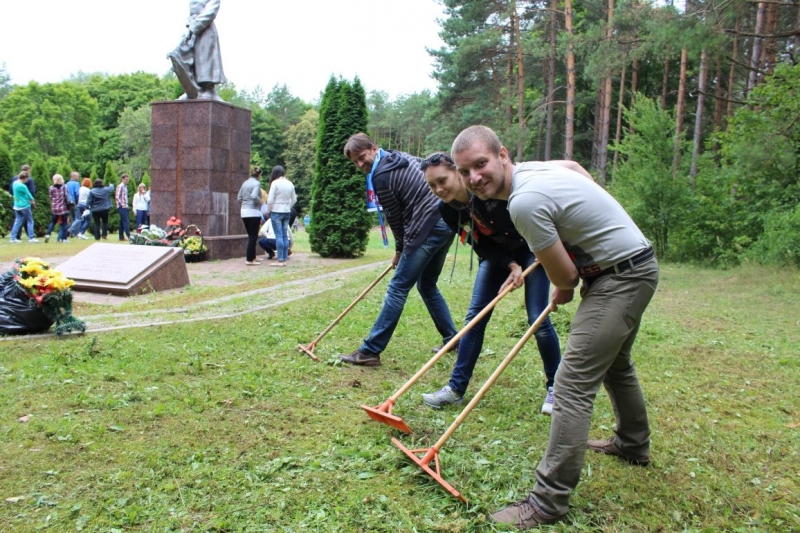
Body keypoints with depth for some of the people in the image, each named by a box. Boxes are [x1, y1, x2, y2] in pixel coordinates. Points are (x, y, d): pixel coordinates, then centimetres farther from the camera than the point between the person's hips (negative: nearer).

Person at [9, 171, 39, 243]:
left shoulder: (15, 183, 5)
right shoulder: (23, 186, -19)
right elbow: (29, 195, -9)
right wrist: (33, 201, 11)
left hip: (16, 205, 8)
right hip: (24, 205, -8)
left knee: (17, 221, 10)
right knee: (30, 221, 3)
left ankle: (13, 238, 6)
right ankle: (31, 238, 3)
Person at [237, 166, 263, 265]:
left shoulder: (245, 183, 12)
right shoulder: (256, 183, -9)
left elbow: (239, 198, 13)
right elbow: (254, 196, -24)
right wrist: (260, 202, -7)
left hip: (244, 212, 7)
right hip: (254, 212, -7)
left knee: (251, 235, 17)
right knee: (253, 236, -2)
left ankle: (252, 257, 24)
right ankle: (249, 260, -3)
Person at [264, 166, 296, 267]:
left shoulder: (275, 183, -11)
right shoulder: (290, 184, 7)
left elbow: (270, 200, -13)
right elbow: (294, 200, 13)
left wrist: (268, 211, 0)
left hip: (276, 212, -6)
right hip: (287, 212, 6)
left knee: (279, 236, -5)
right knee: (285, 236, 8)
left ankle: (280, 260, -5)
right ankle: (284, 259, 11)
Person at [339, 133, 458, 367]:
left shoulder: (380, 176, -9)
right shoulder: (403, 157, 17)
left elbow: (395, 217, -2)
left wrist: (400, 249, 13)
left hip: (429, 229, -9)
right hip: (448, 220, 9)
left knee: (397, 288, -6)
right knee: (427, 286, 21)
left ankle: (370, 351, -3)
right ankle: (452, 338, 27)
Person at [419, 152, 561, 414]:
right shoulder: (447, 210, -14)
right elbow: (482, 245, -8)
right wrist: (511, 265, -21)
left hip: (531, 248, -5)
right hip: (497, 254, 5)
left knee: (538, 319, -8)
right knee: (475, 316, 0)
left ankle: (555, 386, 12)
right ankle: (456, 387, 7)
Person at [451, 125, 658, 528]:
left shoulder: (524, 203, -28)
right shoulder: (529, 168, 1)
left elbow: (565, 277, -19)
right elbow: (574, 165, 24)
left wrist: (563, 294, 4)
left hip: (621, 277, -10)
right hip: (636, 266, 10)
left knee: (573, 386, -13)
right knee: (615, 362, 28)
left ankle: (548, 502, -8)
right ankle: (633, 445, 50)